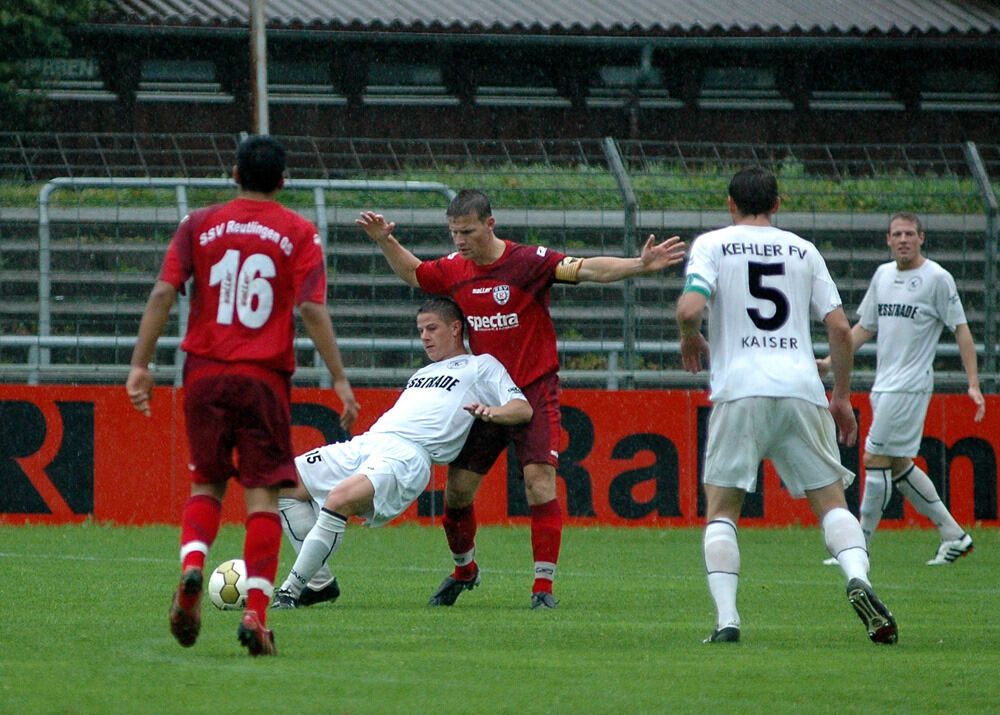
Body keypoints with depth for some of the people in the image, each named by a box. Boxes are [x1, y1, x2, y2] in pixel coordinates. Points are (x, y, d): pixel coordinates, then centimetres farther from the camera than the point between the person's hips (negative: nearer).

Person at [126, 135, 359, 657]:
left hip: (205, 373, 2)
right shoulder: (298, 233, 2)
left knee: (207, 483, 16)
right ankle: (256, 612, -11)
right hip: (265, 376, -2)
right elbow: (312, 309, -7)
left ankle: (191, 567, -12)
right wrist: (339, 379, -5)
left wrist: (141, 364, 0)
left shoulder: (200, 225, 6)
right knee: (262, 495, 1)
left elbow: (163, 294, -2)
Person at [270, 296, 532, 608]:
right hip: (365, 442, 9)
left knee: (339, 498, -34)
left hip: (407, 454, -9)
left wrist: (492, 412, -18)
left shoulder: (481, 366, 13)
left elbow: (523, 409, 0)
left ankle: (291, 591, -30)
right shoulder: (423, 373, 36)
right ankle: (319, 580, -4)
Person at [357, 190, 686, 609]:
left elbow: (585, 270, -24)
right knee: (457, 488, 5)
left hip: (534, 390, -5)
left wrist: (639, 265, -37)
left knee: (539, 481, -16)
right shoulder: (453, 270, 3)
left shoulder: (528, 261, -14)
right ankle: (464, 571, 31)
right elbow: (413, 274, 25)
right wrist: (385, 242, 13)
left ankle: (543, 587, -12)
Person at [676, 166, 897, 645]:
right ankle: (858, 578, -21)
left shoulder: (712, 245, 7)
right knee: (831, 500, 7)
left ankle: (726, 619, -9)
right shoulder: (803, 251, 15)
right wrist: (841, 397, 20)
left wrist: (690, 340, 13)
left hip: (740, 390, -2)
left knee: (721, 511, 6)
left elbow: (690, 308, -9)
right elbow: (839, 328, 11)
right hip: (802, 389, 2)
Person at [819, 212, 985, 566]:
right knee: (898, 465, 11)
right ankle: (953, 535, 20)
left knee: (876, 460, -10)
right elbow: (864, 327, 21)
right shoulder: (882, 275, 13)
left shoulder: (937, 278, -7)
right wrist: (829, 362, 12)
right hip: (884, 386, 8)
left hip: (910, 386, -8)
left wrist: (973, 383, -11)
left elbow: (961, 330, -5)